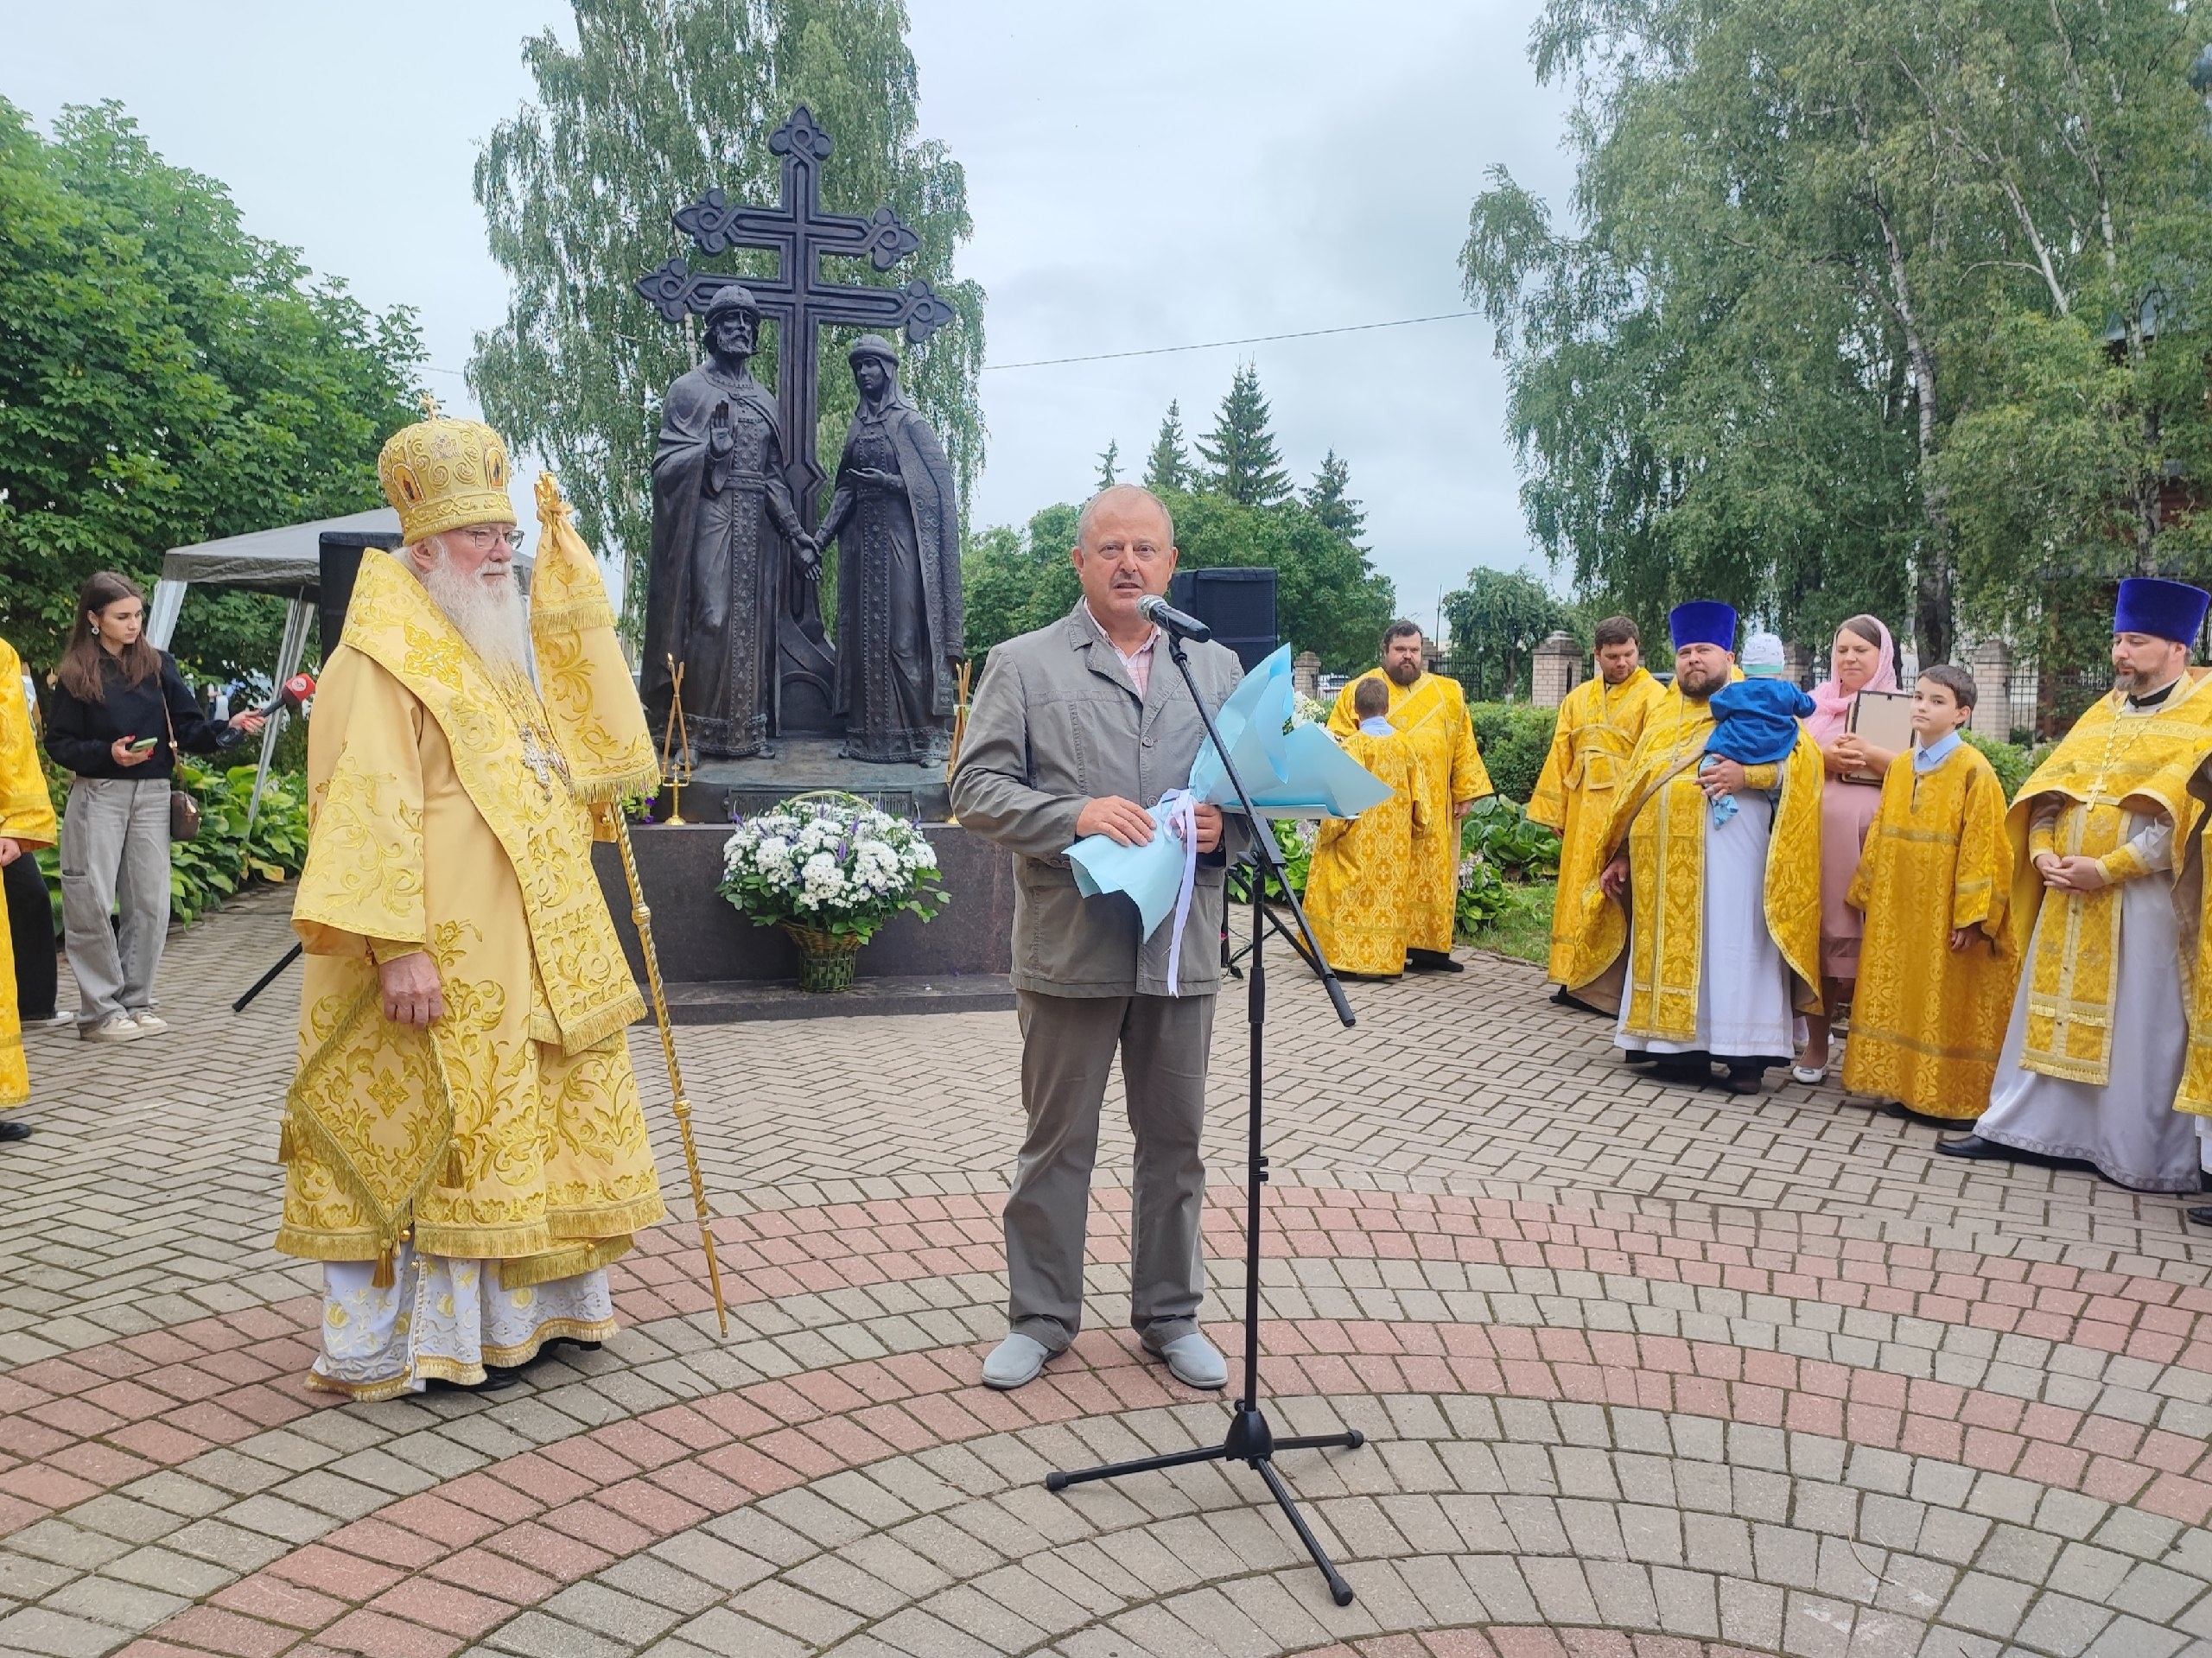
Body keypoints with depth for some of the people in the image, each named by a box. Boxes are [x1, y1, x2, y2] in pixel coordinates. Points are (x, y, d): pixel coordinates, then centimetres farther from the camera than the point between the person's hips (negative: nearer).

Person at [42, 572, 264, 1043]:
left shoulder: (159, 666, 5)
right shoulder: (74, 675, -1)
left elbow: (189, 730, 1)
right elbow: (58, 743, -1)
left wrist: (228, 729, -17)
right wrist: (108, 754, -17)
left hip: (152, 796, 3)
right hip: (98, 796, -3)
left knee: (150, 902, 4)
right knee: (93, 903, -3)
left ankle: (135, 1002, 16)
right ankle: (99, 1010, 5)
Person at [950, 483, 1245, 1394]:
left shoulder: (1217, 666, 12)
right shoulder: (1023, 665, 2)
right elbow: (975, 790, -5)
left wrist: (1227, 824, -9)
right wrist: (1074, 815, -20)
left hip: (1181, 946, 3)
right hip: (1069, 946, -2)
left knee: (1175, 1141, 12)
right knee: (1057, 1142, 9)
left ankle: (1169, 1314, 29)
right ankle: (1040, 1318, 24)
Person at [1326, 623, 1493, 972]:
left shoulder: (1448, 693, 13)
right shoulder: (1359, 690, 5)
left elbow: (1463, 747, 12)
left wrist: (1465, 793, 6)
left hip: (1433, 808, 3)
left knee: (1432, 875, 2)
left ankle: (1427, 948, 7)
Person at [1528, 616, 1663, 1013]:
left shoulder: (1653, 696, -3)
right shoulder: (1578, 698, 15)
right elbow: (1561, 756, 14)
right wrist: (1556, 812, 9)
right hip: (1582, 812, 6)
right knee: (1579, 891, 8)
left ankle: (1611, 987, 0)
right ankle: (1578, 978, 16)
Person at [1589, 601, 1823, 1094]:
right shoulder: (1663, 718, 22)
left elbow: (1802, 757, -5)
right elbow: (1635, 789, 20)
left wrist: (1748, 775, -20)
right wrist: (1623, 855, 13)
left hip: (1729, 857, -5)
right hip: (1665, 863, 5)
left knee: (1731, 948, -7)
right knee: (1672, 948, 3)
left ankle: (1744, 1054, -4)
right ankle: (1680, 1045, 7)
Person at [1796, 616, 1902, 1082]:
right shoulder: (1814, 703, 18)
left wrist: (1869, 755, -13)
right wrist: (1823, 759, -8)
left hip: (1873, 834, -2)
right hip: (1817, 831, 2)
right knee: (1815, 932, 0)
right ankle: (1816, 1042, 8)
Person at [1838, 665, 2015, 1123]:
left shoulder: (1973, 770, -10)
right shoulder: (1900, 766, 8)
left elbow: (1982, 848, -13)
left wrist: (1971, 916, -17)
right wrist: (1868, 895, 10)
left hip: (1945, 914, -6)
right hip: (1898, 913, 6)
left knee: (1945, 1004, 1)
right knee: (1902, 999, 10)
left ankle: (1950, 1096, 10)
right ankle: (1906, 1086, 20)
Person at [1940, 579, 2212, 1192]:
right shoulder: (2101, 713, 16)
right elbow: (2050, 787, 12)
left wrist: (2107, 868, -20)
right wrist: (2043, 852, -5)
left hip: (2144, 900, -6)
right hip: (2069, 895, 6)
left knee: (2140, 1025, -1)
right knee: (2047, 1008, 8)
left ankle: (2141, 1157, 8)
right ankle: (2016, 1125, 14)